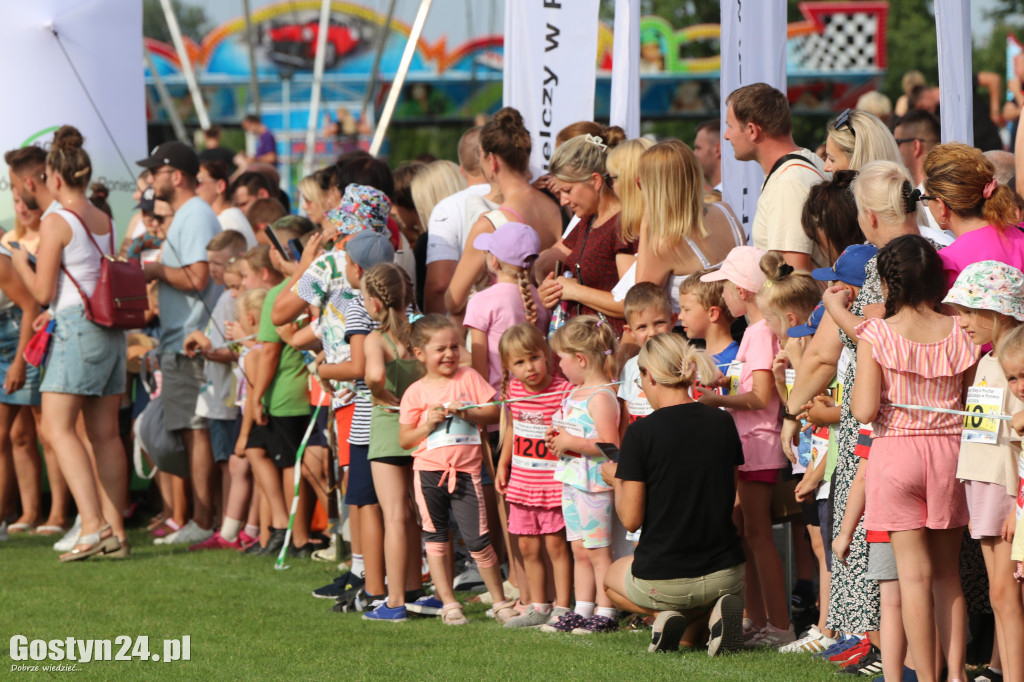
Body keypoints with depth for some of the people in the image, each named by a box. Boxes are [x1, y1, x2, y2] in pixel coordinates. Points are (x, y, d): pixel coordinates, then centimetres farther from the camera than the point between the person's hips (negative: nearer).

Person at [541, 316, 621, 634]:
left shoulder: (601, 398, -18)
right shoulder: (575, 393, 13)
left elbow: (609, 445, -24)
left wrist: (570, 443, -20)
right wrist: (558, 439, 9)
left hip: (594, 485, -9)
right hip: (572, 482, 9)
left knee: (597, 551, -4)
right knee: (579, 551, 12)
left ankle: (606, 614, 0)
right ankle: (581, 611, 17)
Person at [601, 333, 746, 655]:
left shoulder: (640, 433, -16)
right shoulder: (722, 423, -2)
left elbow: (631, 518, -13)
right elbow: (732, 498, 10)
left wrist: (617, 480, 7)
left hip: (662, 579, -3)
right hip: (725, 573, 3)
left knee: (612, 577, 33)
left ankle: (665, 614, 2)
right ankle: (716, 610, 3)